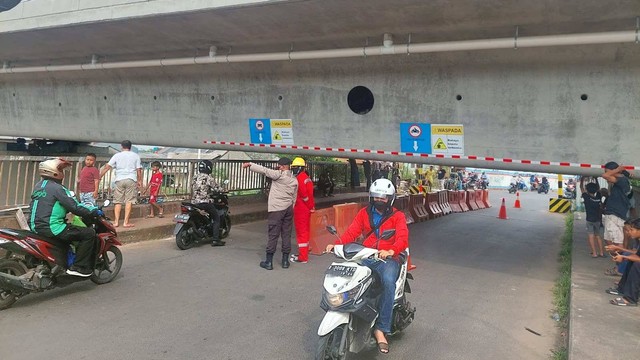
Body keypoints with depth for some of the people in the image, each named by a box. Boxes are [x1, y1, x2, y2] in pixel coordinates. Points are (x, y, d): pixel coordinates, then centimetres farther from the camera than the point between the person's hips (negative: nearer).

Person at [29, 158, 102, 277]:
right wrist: (95, 211, -5)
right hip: (52, 229, -10)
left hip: (35, 227, 10)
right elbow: (75, 207, -18)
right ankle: (78, 267, -10)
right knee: (89, 233, -9)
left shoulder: (39, 185, 14)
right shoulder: (57, 188, -13)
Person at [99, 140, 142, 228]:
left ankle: (116, 222, 4)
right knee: (129, 201, -1)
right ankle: (126, 222, -3)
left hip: (119, 180, 1)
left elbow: (107, 167, 4)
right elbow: (138, 170, 3)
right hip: (131, 180, -1)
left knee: (118, 202, 7)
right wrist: (140, 181, 11)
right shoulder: (135, 156, 7)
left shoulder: (117, 155, 9)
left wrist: (99, 177, 10)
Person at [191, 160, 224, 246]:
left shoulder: (195, 178, 11)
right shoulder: (208, 178, -10)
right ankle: (215, 240, -3)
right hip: (205, 203, -7)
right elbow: (217, 188, -9)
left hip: (194, 203, 7)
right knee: (216, 218, 4)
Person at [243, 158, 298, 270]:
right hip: (288, 208, 6)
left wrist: (250, 164, -9)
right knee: (286, 234, 9)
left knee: (273, 235, -3)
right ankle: (285, 260, 14)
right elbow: (294, 197, 14)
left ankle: (269, 262, 2)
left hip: (276, 209, -6)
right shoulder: (294, 180, 10)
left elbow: (264, 170, -15)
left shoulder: (279, 175, -10)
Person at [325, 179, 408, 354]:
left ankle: (381, 329, -27)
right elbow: (351, 232, 2)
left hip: (388, 259, -3)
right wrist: (336, 245, -17)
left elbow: (403, 238, -13)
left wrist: (390, 251, -34)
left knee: (388, 282, -34)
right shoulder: (364, 213, 14)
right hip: (365, 257, 3)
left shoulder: (397, 216, 4)